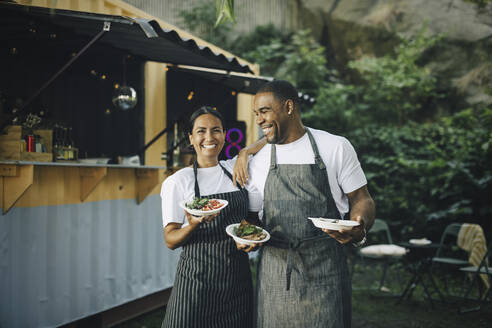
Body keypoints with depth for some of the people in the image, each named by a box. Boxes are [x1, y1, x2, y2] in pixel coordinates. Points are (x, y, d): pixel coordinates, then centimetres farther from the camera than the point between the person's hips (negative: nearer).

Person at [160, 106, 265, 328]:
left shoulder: (237, 169, 7)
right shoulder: (177, 182, -3)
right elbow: (170, 240, -5)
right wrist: (193, 225, -26)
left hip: (238, 277, 4)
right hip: (198, 278, -3)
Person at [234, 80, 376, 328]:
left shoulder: (336, 147, 1)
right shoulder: (257, 162, 10)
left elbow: (360, 199, 3)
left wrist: (359, 230, -18)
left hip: (324, 270, -2)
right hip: (275, 270, 3)